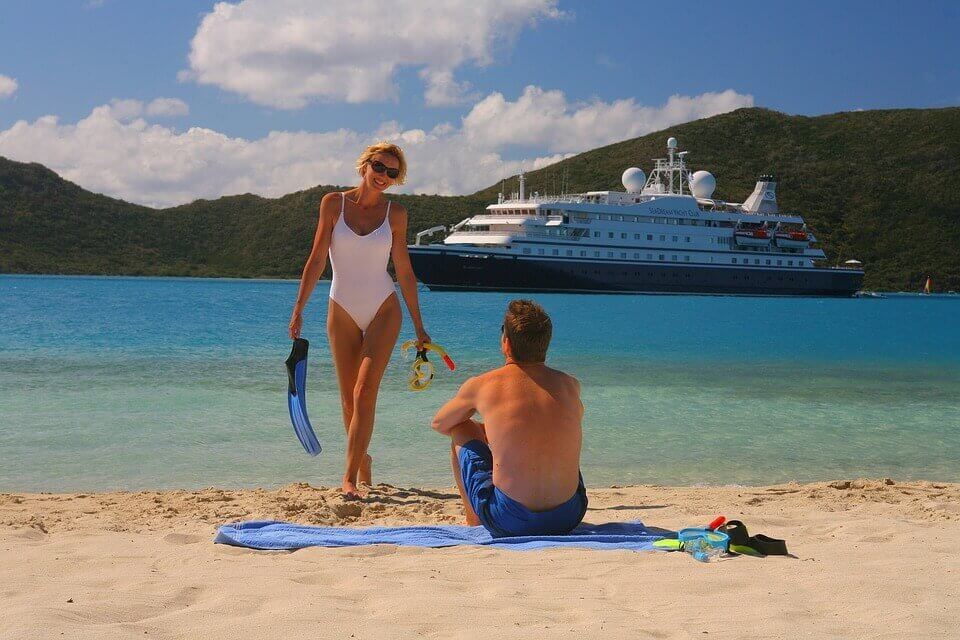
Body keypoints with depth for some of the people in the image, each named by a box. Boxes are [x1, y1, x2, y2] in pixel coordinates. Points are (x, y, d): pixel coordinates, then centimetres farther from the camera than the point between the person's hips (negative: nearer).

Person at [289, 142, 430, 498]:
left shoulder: (395, 213, 1)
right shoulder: (333, 204, -1)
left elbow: (404, 272, 5)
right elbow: (317, 259, -2)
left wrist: (419, 326, 6)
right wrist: (299, 308, -8)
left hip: (383, 311, -1)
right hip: (342, 312, 1)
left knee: (365, 392, -14)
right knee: (349, 399, 6)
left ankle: (349, 476, -13)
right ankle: (362, 459, 28)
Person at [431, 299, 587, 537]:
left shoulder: (482, 385, -3)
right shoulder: (570, 385, 5)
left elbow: (439, 424, 17)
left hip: (509, 524, -3)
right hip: (569, 518, 3)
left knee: (461, 431, 19)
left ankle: (473, 522, 31)